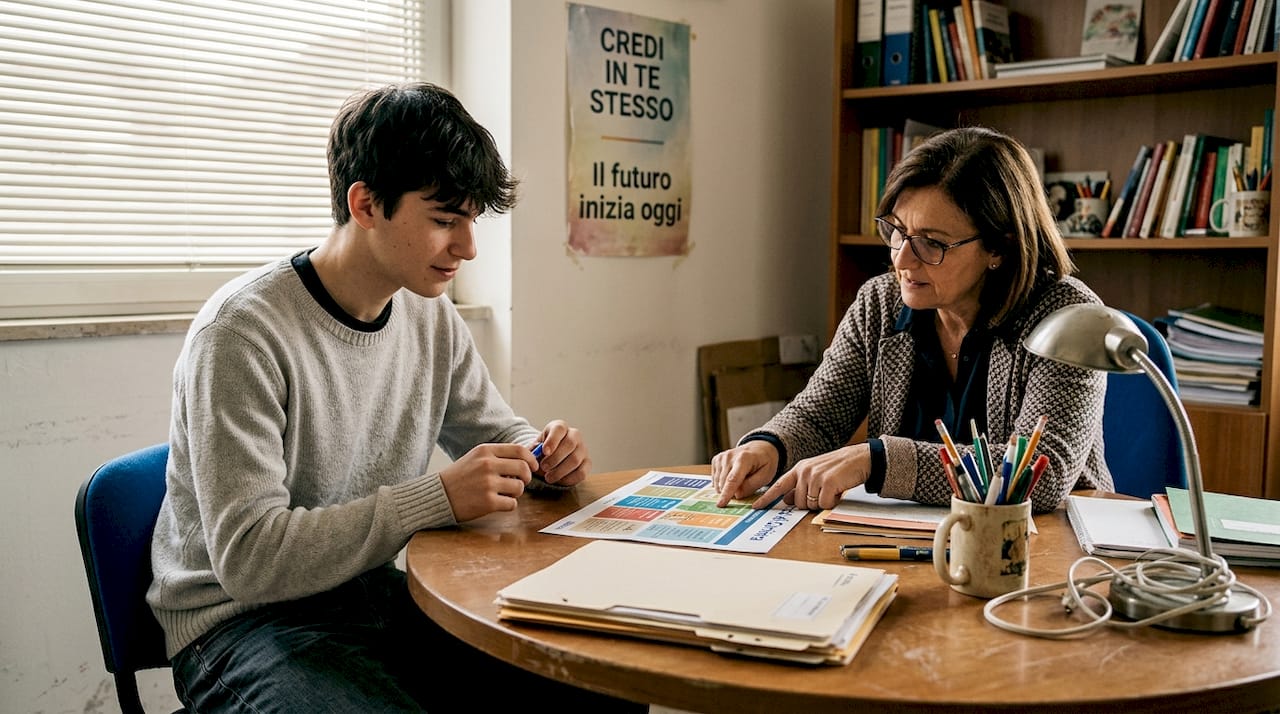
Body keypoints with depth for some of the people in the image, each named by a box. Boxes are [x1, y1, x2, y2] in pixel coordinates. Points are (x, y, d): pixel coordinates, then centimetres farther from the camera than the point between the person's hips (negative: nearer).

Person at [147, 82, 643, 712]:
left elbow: (494, 431, 16)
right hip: (244, 618, -5)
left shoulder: (432, 316, 1)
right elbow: (248, 557, -25)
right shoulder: (243, 331, -21)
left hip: (374, 591, 6)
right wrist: (439, 497, -30)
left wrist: (538, 456, -8)